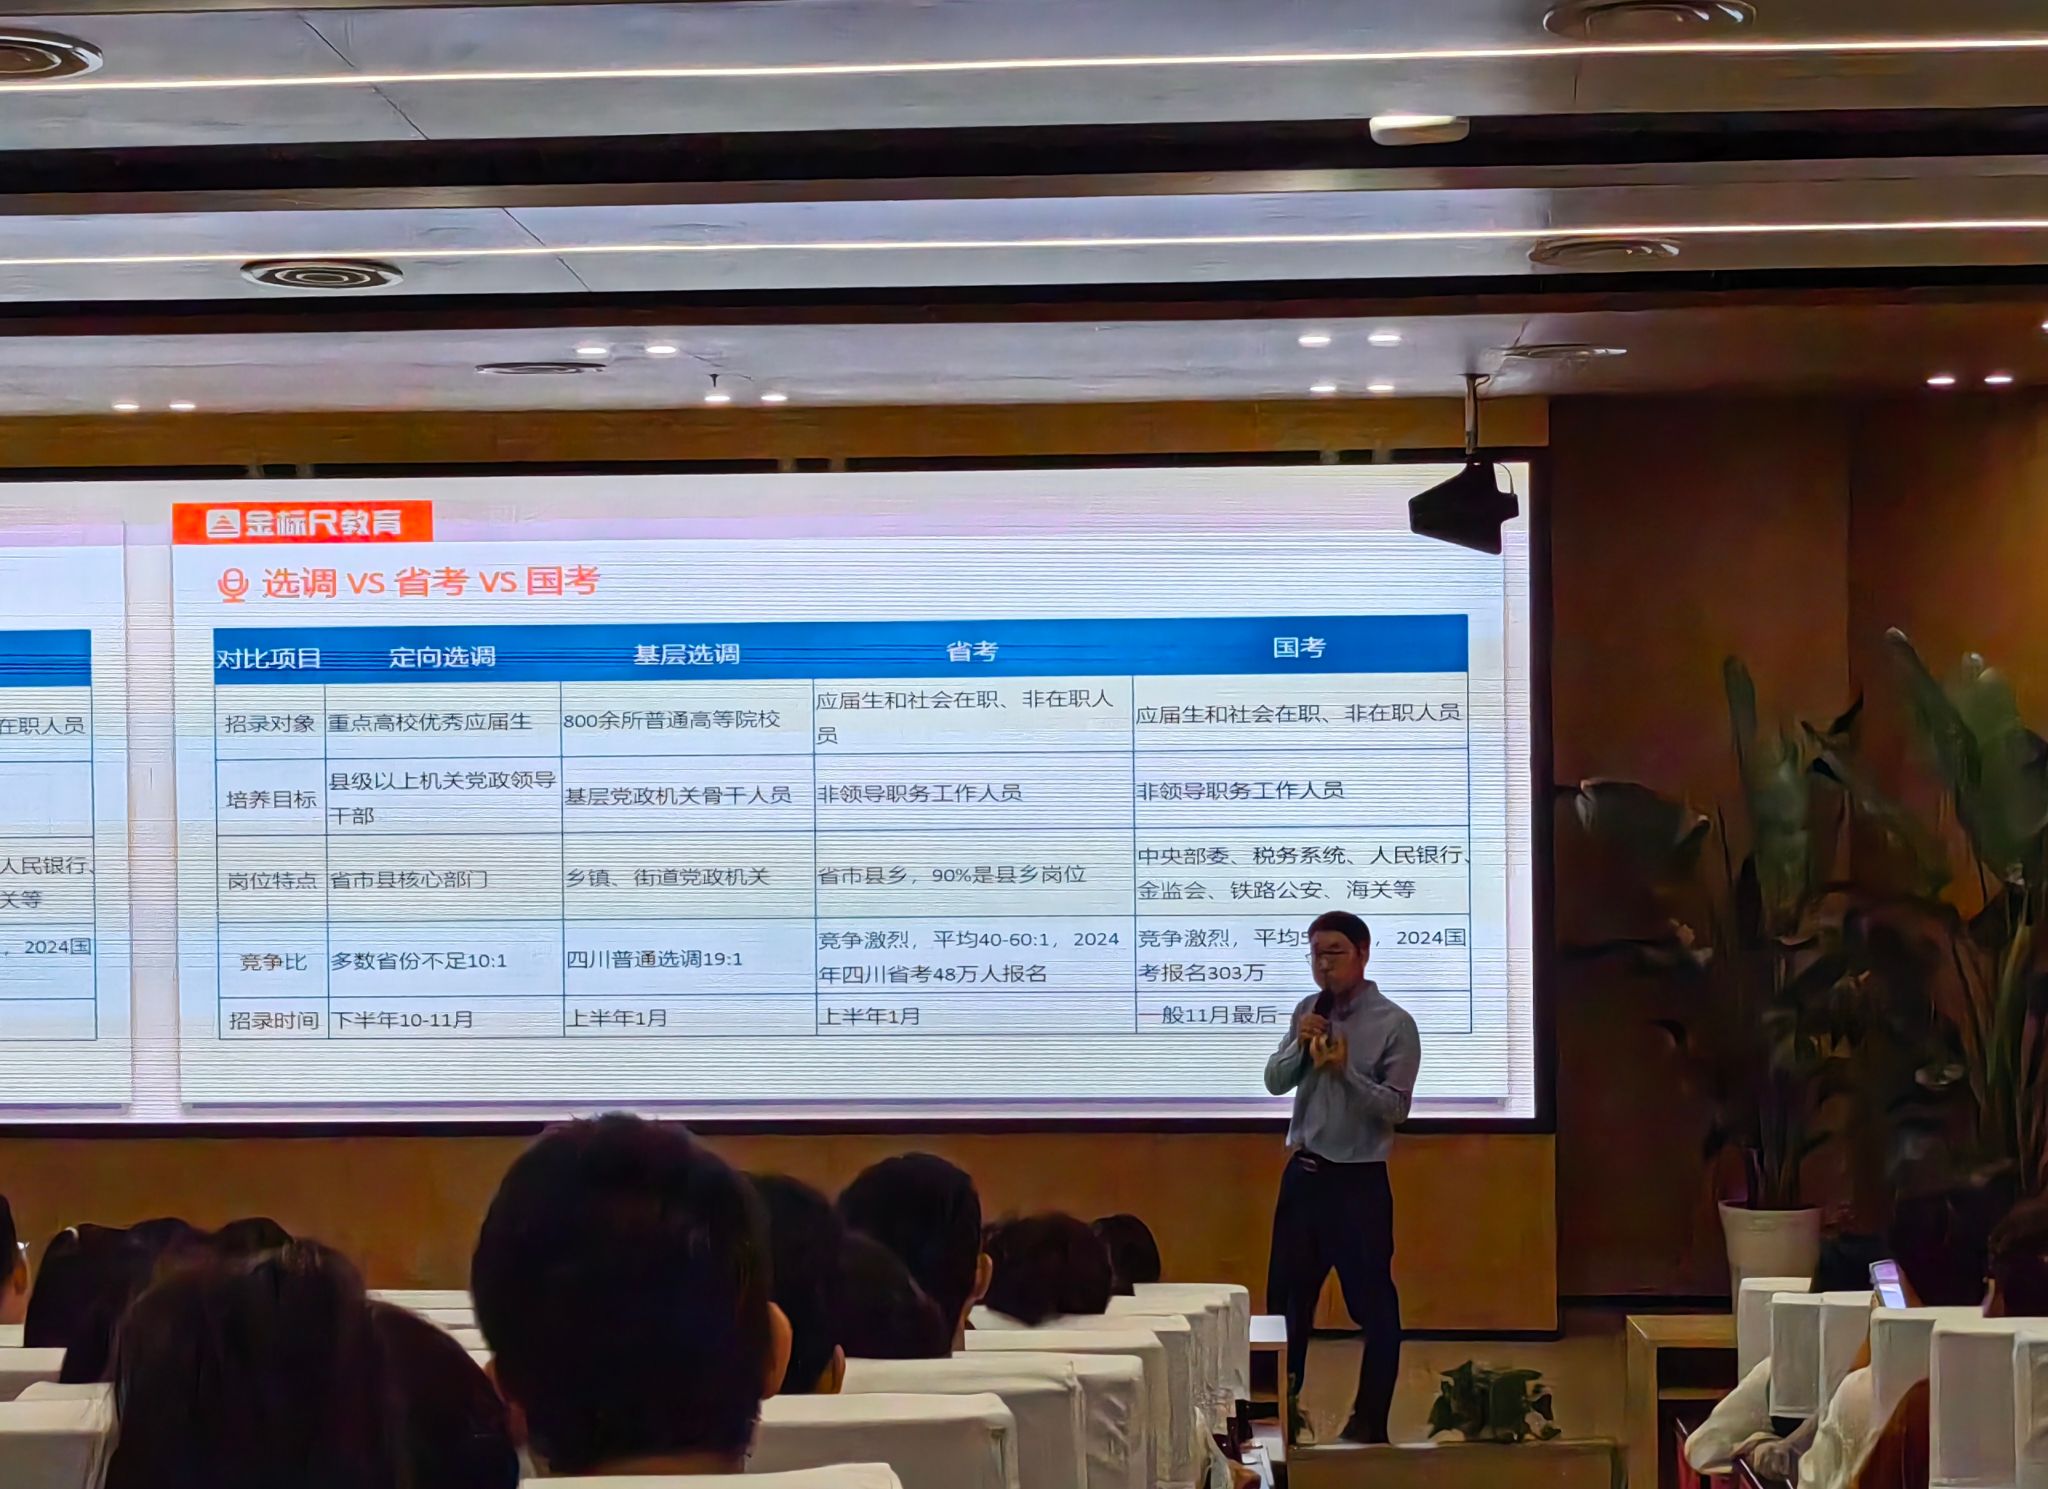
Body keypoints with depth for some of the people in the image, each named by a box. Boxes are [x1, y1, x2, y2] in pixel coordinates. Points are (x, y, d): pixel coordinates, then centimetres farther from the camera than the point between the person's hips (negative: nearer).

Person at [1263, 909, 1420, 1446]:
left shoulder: (1394, 1024, -11)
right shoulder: (1308, 1012, 6)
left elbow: (1395, 1109, -15)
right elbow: (1274, 1082, 4)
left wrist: (1345, 1069, -26)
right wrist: (1300, 1046, -13)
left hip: (1359, 1181, -6)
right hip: (1303, 1173, 6)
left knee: (1372, 1303, 1)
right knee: (1286, 1296, 13)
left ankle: (1370, 1420, 10)